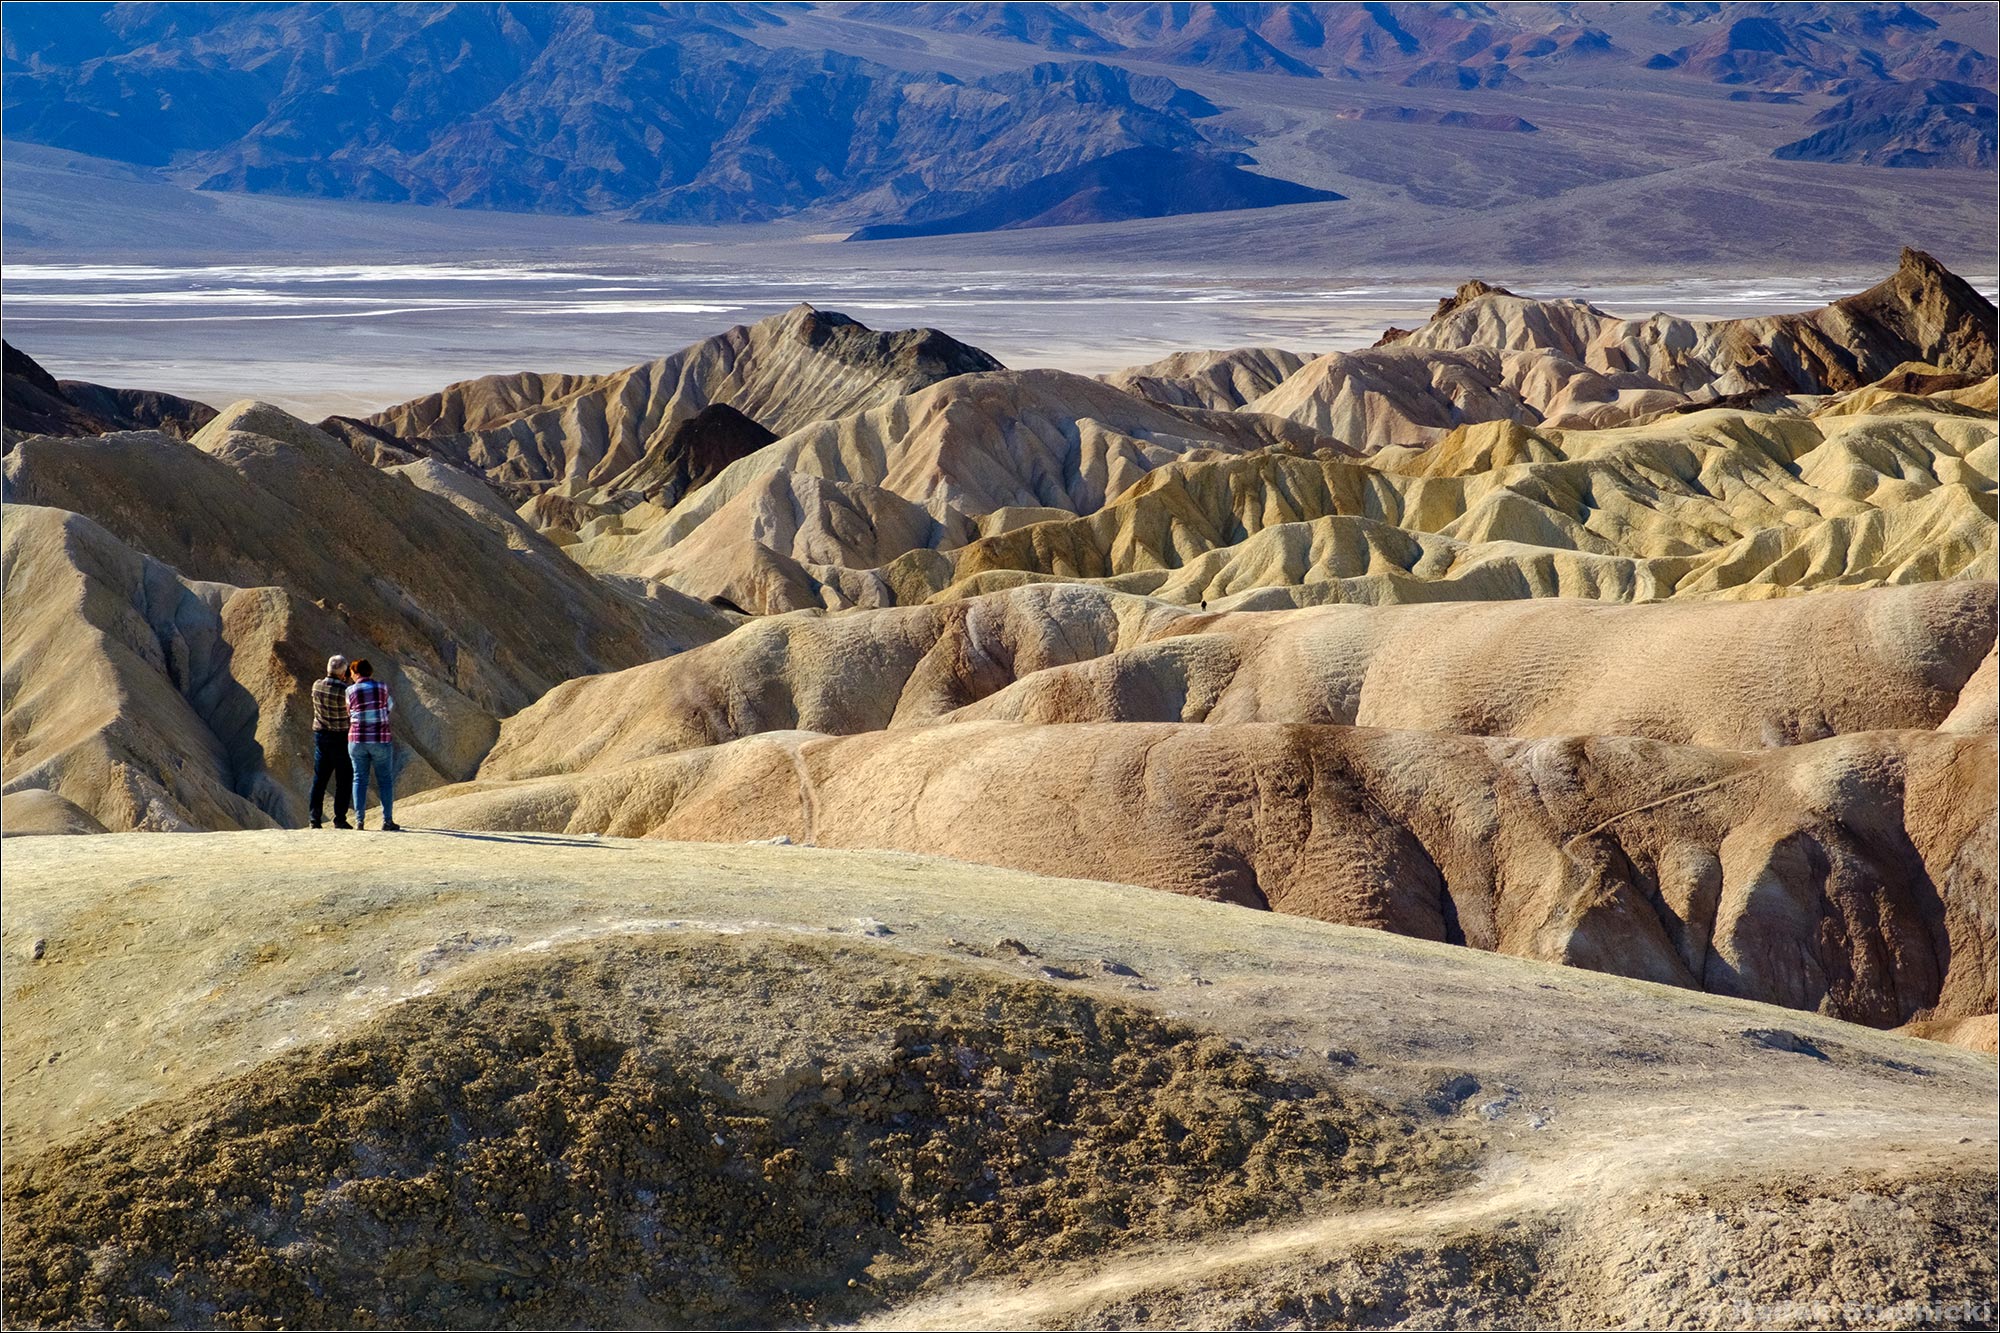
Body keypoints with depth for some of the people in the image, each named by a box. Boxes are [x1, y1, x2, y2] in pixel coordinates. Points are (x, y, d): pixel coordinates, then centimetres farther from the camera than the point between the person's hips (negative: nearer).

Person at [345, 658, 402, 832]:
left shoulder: (350, 691, -2)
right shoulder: (382, 687, 0)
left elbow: (348, 715, 7)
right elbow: (390, 707, 14)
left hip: (357, 740, 1)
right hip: (381, 740, -1)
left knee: (360, 779, 8)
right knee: (385, 780, 6)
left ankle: (359, 820, 2)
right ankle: (387, 821, 1)